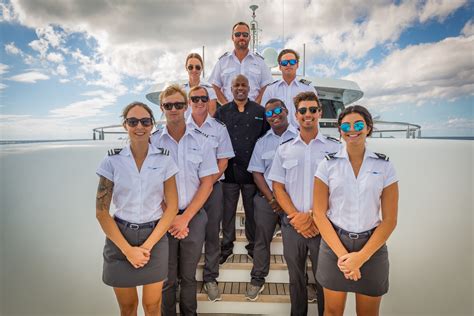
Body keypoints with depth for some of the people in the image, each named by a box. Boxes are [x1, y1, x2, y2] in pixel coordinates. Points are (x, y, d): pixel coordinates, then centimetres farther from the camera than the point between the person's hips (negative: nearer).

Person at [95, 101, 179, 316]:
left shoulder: (164, 159, -5)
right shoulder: (112, 161, -6)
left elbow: (172, 206, -4)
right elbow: (101, 212, -5)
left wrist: (147, 245, -10)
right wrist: (128, 249, -10)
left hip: (155, 238, 0)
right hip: (120, 238, 0)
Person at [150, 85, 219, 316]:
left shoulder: (201, 141, 0)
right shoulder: (152, 142, -2)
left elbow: (207, 184, -2)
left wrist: (186, 217, -9)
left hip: (194, 216, 1)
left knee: (189, 275, 15)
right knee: (166, 277, 11)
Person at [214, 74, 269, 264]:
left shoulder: (260, 111, 7)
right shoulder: (222, 112, 7)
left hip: (252, 170, 0)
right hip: (229, 171, 0)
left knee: (252, 211, 11)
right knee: (228, 211, 9)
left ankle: (253, 246, 28)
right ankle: (226, 247, 26)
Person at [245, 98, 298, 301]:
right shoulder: (262, 142, 9)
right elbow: (257, 174, 6)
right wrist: (272, 199, -5)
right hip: (266, 198, 2)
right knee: (262, 239, 9)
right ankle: (257, 280, 26)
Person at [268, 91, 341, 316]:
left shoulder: (334, 148, -1)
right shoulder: (284, 149, 6)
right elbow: (278, 188, 3)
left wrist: (312, 217, -13)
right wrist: (296, 217, -9)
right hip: (292, 224, 2)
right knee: (296, 278, 17)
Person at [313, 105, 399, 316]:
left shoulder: (384, 166, -2)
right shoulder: (328, 165, -3)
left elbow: (389, 220, -3)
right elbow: (319, 213, -5)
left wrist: (361, 257, -11)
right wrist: (341, 254, -12)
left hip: (372, 247, 1)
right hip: (334, 245, 0)